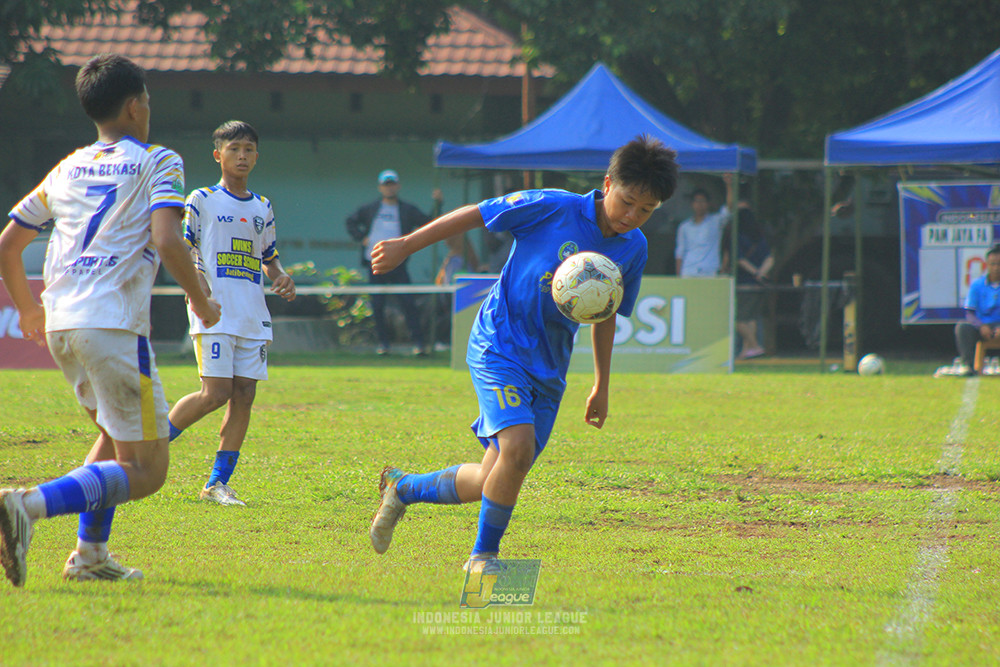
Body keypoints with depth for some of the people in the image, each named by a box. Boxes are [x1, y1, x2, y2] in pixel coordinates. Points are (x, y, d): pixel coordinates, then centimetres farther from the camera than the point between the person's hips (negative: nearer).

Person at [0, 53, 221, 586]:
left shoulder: (67, 169, 18)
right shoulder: (158, 163, 2)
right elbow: (167, 243, -13)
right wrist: (203, 303, 2)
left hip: (60, 323, 7)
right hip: (114, 324, -7)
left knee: (115, 431, 30)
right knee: (144, 470, -4)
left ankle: (90, 554, 18)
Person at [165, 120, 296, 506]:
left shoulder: (262, 208, 18)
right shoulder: (201, 200, 3)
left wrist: (282, 279, 5)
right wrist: (194, 279, -19)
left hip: (253, 315, 5)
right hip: (215, 312, -5)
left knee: (244, 395, -2)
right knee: (216, 393, -15)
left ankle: (217, 483, 3)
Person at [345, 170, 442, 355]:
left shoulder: (408, 210, 9)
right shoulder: (370, 209, 13)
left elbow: (429, 223, 5)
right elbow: (351, 222, 23)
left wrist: (437, 204, -7)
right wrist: (361, 238, 8)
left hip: (397, 264, -2)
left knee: (408, 303, -10)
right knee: (377, 305, 1)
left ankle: (417, 342, -8)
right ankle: (383, 343, 11)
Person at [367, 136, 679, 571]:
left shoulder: (633, 249, 4)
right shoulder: (554, 209, -14)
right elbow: (474, 215, -6)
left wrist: (602, 385, 23)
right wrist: (406, 246, -4)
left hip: (549, 371, 6)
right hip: (499, 347, -6)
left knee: (492, 482, 2)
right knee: (517, 448, -26)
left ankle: (403, 487, 29)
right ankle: (484, 555, -6)